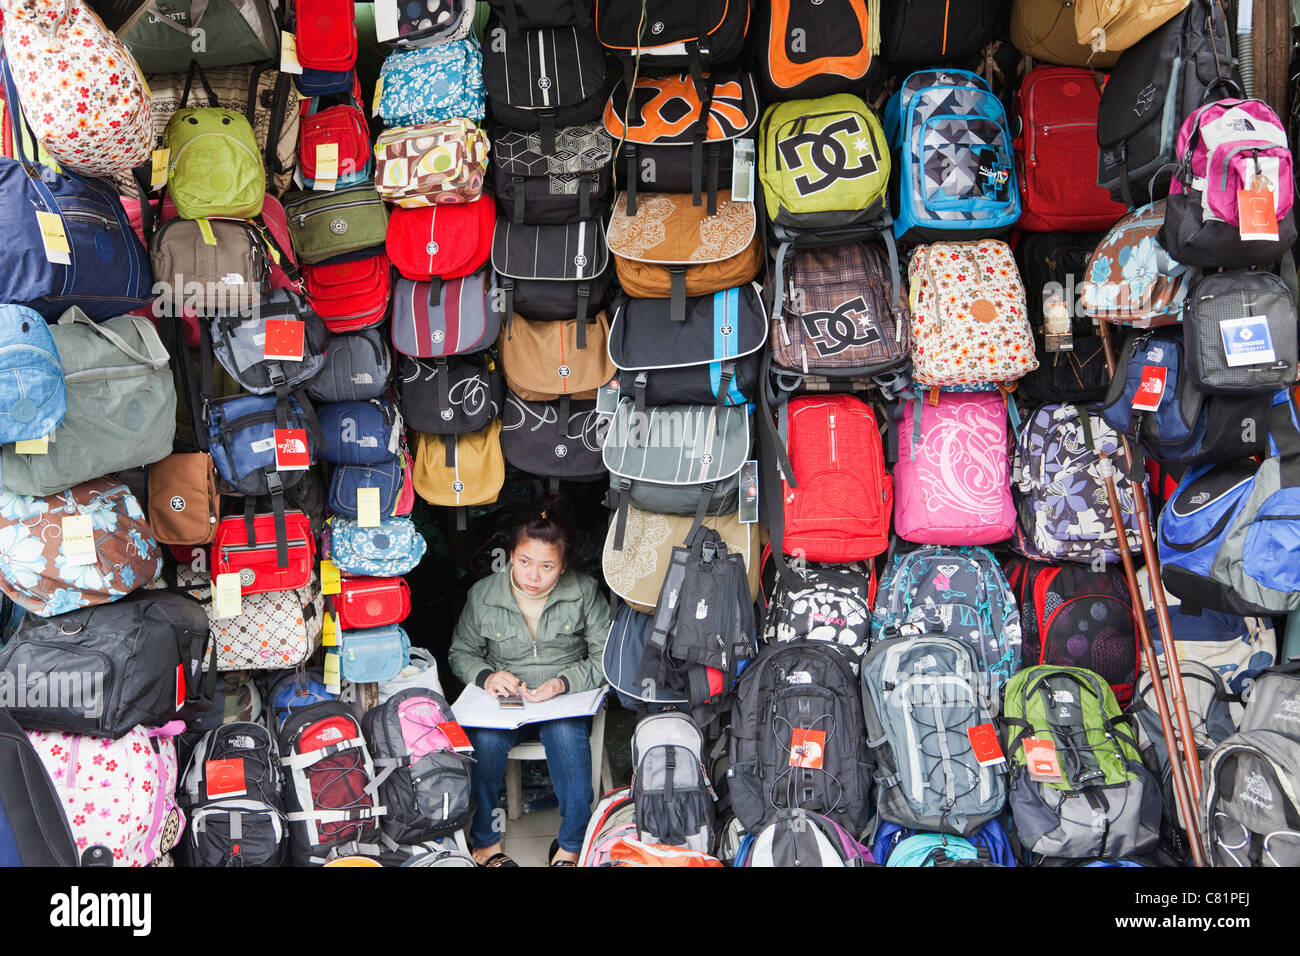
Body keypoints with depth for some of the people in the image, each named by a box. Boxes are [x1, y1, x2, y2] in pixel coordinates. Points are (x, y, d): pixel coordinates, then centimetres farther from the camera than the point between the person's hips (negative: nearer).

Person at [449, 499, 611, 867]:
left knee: (566, 735, -36)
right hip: (504, 699, 1)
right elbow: (461, 652, 9)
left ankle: (571, 846, -16)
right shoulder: (483, 595, -2)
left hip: (566, 700, -1)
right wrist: (486, 676, -13)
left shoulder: (584, 592, -5)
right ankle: (485, 841, -9)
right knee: (484, 739, -33)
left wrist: (564, 682, -20)